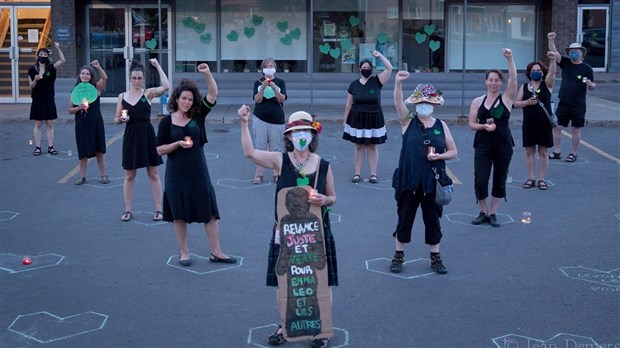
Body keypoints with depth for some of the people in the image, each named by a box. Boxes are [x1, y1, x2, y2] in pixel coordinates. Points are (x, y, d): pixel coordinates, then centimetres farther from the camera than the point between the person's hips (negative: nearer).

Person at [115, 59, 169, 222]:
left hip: (147, 136, -2)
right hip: (130, 137, 2)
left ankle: (159, 209, 13)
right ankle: (127, 209, 19)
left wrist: (157, 66, -16)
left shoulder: (148, 93, -3)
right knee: (129, 175, 10)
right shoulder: (122, 96, 5)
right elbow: (116, 119, 10)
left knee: (153, 174, 6)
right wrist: (122, 119, -13)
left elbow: (165, 86, -22)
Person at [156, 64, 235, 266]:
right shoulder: (167, 122, -1)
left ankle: (216, 252, 12)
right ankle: (184, 253, 20)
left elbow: (213, 94, -6)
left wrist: (208, 74, -19)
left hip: (198, 172, 2)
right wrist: (178, 144, -16)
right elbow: (159, 150, -1)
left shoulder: (198, 116, 2)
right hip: (176, 174, -1)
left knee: (210, 212, 3)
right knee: (179, 215, 6)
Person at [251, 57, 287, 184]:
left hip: (277, 120, 0)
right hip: (260, 119, 0)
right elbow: (257, 100, -7)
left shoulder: (280, 82, 4)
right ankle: (259, 175, 2)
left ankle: (276, 174, 10)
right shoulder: (258, 82, 4)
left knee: (276, 148, 3)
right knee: (260, 147, -1)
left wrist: (274, 88, -23)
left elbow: (282, 99, -8)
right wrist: (263, 88, -23)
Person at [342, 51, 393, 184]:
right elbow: (349, 104, 7)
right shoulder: (354, 85, 1)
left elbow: (389, 68, -14)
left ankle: (373, 174, 10)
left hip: (374, 119, -1)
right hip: (357, 119, 1)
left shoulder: (377, 81, -2)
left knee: (372, 147, 5)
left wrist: (380, 56, -16)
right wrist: (345, 120, 9)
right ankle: (357, 173, 13)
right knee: (359, 146, 6)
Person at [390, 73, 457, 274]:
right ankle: (398, 256, 22)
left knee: (433, 219, 10)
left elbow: (453, 152, 9)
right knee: (404, 218, 8)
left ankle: (435, 257, 24)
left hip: (433, 181, 1)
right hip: (409, 180, -1)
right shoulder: (408, 122, 0)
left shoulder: (441, 126, 4)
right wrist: (398, 83, -35)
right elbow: (398, 103, -19)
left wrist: (439, 156, -12)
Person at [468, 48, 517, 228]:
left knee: (500, 181, 6)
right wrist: (484, 126, -15)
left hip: (503, 145, 0)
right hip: (483, 145, 0)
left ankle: (493, 213, 20)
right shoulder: (477, 101, 6)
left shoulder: (507, 98, 2)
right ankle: (483, 212, 14)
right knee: (480, 181, -6)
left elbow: (513, 79, -12)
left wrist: (510, 59, -22)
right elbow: (471, 124, 5)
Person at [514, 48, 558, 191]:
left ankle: (541, 179, 10)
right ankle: (530, 178, 14)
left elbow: (552, 73, -17)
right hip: (529, 124, 2)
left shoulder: (547, 84, 2)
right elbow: (516, 103, 7)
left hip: (544, 123, -2)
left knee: (543, 151, 3)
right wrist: (527, 102, -12)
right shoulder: (524, 87, 7)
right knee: (529, 151, 6)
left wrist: (553, 60, -33)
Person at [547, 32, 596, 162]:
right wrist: (551, 40, -24)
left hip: (578, 105, -3)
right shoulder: (565, 63, 4)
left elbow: (592, 87, 0)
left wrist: (590, 85, -23)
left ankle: (573, 153, 14)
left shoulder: (586, 68, -3)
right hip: (563, 103, 3)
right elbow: (554, 53, -9)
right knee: (556, 127, 3)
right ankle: (556, 152, 13)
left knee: (576, 129, 3)